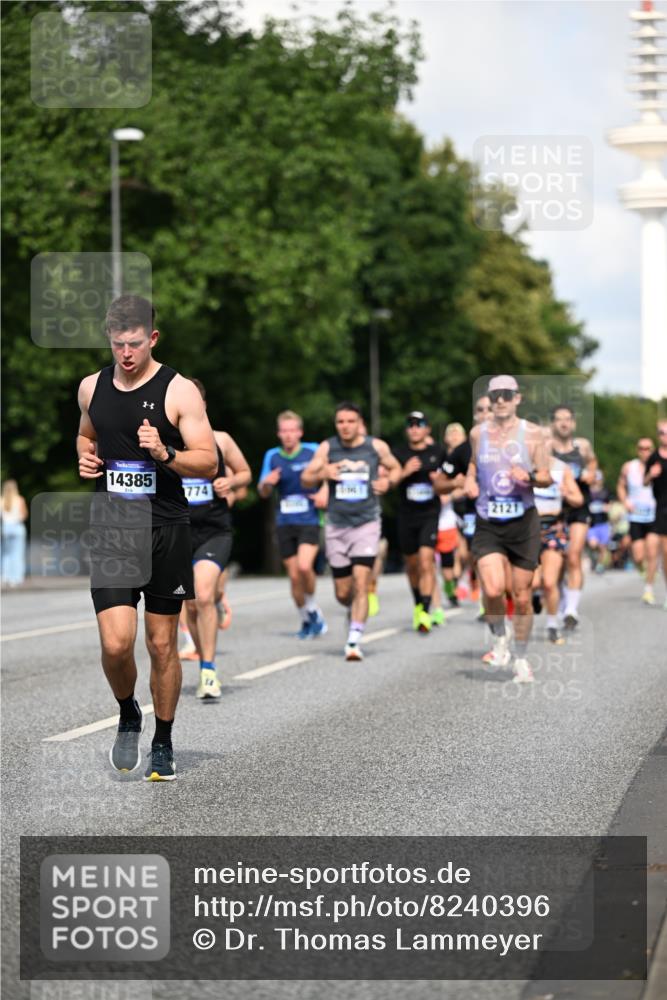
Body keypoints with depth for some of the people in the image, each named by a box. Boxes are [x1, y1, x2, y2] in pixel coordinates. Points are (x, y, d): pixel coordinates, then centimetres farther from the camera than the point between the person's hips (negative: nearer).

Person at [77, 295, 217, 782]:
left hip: (166, 531, -2)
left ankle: (163, 743, 23)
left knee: (162, 644, 6)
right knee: (116, 644, -11)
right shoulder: (92, 387, 7)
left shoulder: (179, 391, -6)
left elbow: (209, 463, -7)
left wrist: (165, 454, -24)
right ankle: (128, 716, 19)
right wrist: (85, 456, 4)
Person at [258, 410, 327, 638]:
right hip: (284, 523, 3)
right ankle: (306, 620, 22)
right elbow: (263, 493, 9)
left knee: (304, 566, -23)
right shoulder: (272, 456, 6)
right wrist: (266, 483, -14)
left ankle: (312, 609, 1)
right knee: (294, 575, 4)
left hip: (310, 521, -3)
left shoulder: (313, 451, -3)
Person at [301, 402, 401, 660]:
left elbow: (395, 469, 15)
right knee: (342, 593, 8)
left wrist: (388, 481, -7)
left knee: (361, 584, -16)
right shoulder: (327, 448, 1)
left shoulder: (376, 447, -1)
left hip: (367, 524, -2)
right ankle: (356, 611, 41)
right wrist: (322, 474, -19)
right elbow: (306, 479, 2)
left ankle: (354, 641, -16)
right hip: (337, 526, 2)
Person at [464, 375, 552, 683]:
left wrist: (529, 477, -19)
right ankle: (499, 637, 11)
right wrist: (469, 480, 3)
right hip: (487, 525, 1)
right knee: (493, 591, -19)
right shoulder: (478, 433, 5)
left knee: (522, 597, 4)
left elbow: (547, 478, 2)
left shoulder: (532, 433, -1)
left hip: (523, 522, 0)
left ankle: (521, 658, 24)